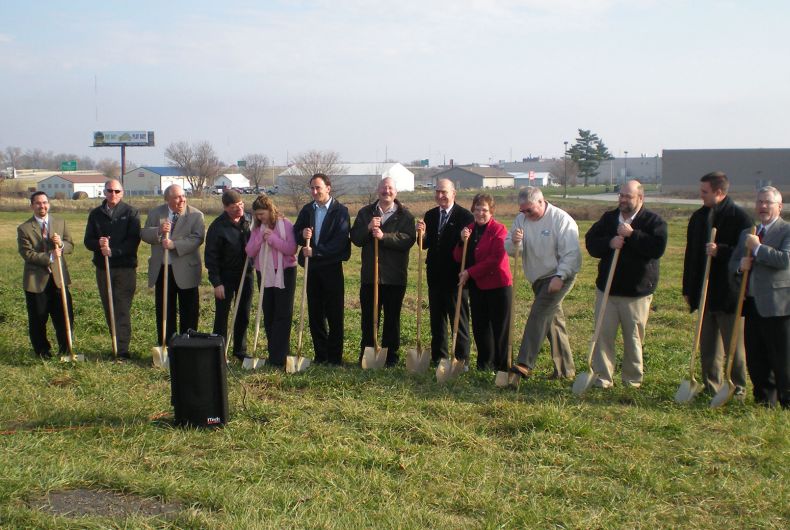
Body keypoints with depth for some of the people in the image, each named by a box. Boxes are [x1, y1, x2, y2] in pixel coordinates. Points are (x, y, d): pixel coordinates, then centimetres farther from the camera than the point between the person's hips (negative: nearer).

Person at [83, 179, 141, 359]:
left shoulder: (131, 212, 1)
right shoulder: (95, 214, 12)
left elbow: (134, 240, -8)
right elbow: (88, 241, 9)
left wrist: (113, 251, -19)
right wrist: (99, 244, -13)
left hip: (125, 268, -4)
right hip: (103, 268, 4)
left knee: (122, 309, -9)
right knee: (109, 309, 8)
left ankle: (122, 349, -10)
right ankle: (117, 344, 17)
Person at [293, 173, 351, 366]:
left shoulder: (340, 211, -7)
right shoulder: (307, 209, 9)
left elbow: (340, 241, -16)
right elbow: (296, 233, 10)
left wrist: (316, 251, -19)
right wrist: (302, 235, -13)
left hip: (332, 267, -5)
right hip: (312, 267, 5)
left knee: (334, 314, 1)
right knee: (315, 313, 9)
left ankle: (335, 356, 10)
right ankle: (320, 355, 19)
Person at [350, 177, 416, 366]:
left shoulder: (405, 215, 0)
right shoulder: (365, 213, 9)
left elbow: (408, 239, -15)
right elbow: (355, 238, 2)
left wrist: (384, 236, -24)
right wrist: (368, 228, -16)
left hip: (395, 276, -2)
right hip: (370, 274, 2)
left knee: (392, 318, 8)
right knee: (368, 317, 7)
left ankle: (391, 355, 17)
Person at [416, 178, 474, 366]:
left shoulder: (465, 216, -9)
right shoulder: (430, 215, 9)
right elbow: (425, 245, 6)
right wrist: (422, 234, -14)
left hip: (455, 275, -6)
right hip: (435, 275, 6)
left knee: (459, 320, 4)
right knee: (437, 319, 13)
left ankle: (462, 359, 11)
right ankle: (438, 356, 22)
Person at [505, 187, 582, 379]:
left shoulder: (562, 220, -16)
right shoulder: (521, 219, 3)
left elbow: (571, 253, -18)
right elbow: (509, 249, 2)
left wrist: (559, 277, -27)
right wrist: (514, 242, -21)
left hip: (559, 277, -7)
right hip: (538, 279, 7)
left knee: (538, 315, -19)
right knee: (553, 320, 12)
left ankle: (525, 364, -23)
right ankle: (565, 369, 20)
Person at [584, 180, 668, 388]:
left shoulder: (654, 221, -4)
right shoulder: (608, 218, 9)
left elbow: (657, 247, -19)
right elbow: (590, 242, 3)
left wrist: (632, 235, -23)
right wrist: (609, 243, -16)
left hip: (637, 292, -3)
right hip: (606, 288, 3)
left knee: (634, 337, 7)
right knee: (603, 333, 3)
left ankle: (633, 378, 21)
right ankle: (603, 376, 11)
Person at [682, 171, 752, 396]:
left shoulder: (739, 217, -10)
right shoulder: (698, 217, 9)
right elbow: (690, 254, 14)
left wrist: (720, 251, -25)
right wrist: (688, 289, 13)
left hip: (730, 294, -6)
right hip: (704, 293, 6)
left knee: (734, 346, 5)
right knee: (707, 346, 12)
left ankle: (737, 389, 16)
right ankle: (711, 388, 22)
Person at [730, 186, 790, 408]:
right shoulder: (746, 233, 17)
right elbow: (733, 263, 20)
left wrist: (757, 248, -17)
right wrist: (740, 265, -2)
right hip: (752, 304, 7)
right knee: (755, 359, 12)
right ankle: (764, 400, 24)